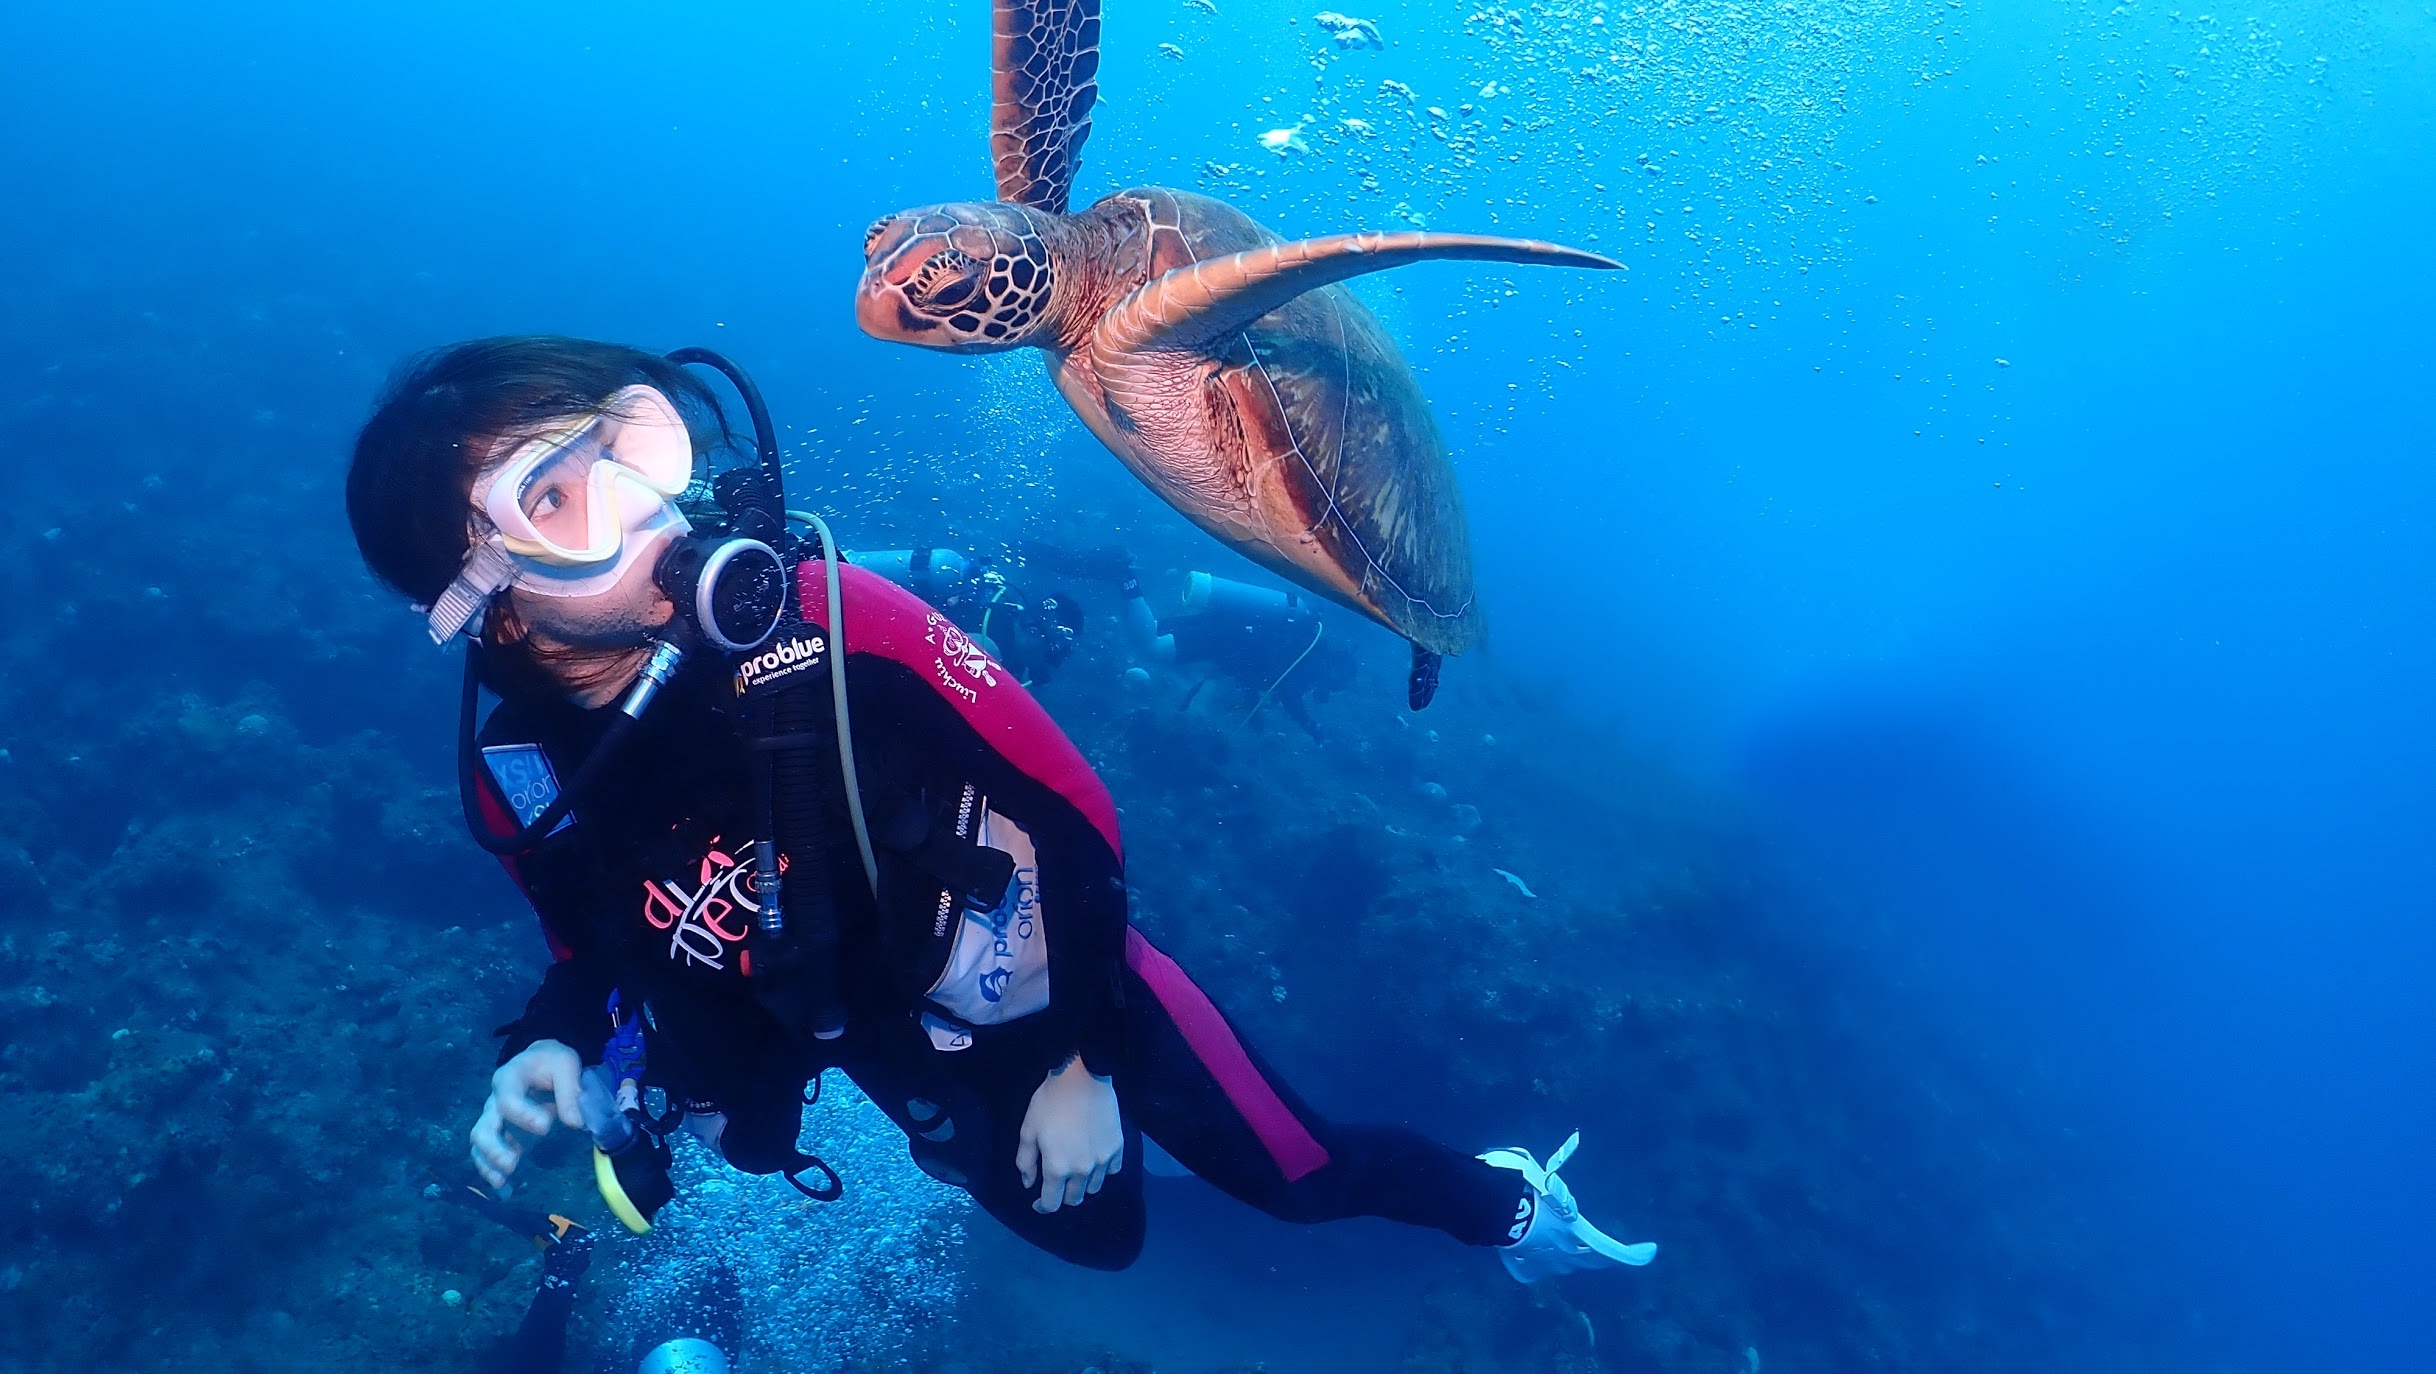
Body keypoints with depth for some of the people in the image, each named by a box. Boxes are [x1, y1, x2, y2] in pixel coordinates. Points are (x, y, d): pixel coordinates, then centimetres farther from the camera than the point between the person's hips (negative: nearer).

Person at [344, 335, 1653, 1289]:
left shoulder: (833, 622, -32)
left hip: (1066, 986, -3)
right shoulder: (521, 785, -19)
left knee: (1300, 1172, 11)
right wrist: (552, 1045, -18)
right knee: (1095, 1235, 25)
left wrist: (1081, 1063, -14)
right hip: (917, 1059, 4)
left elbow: (1073, 807, -21)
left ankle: (1504, 1197, 41)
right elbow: (594, 945, 5)